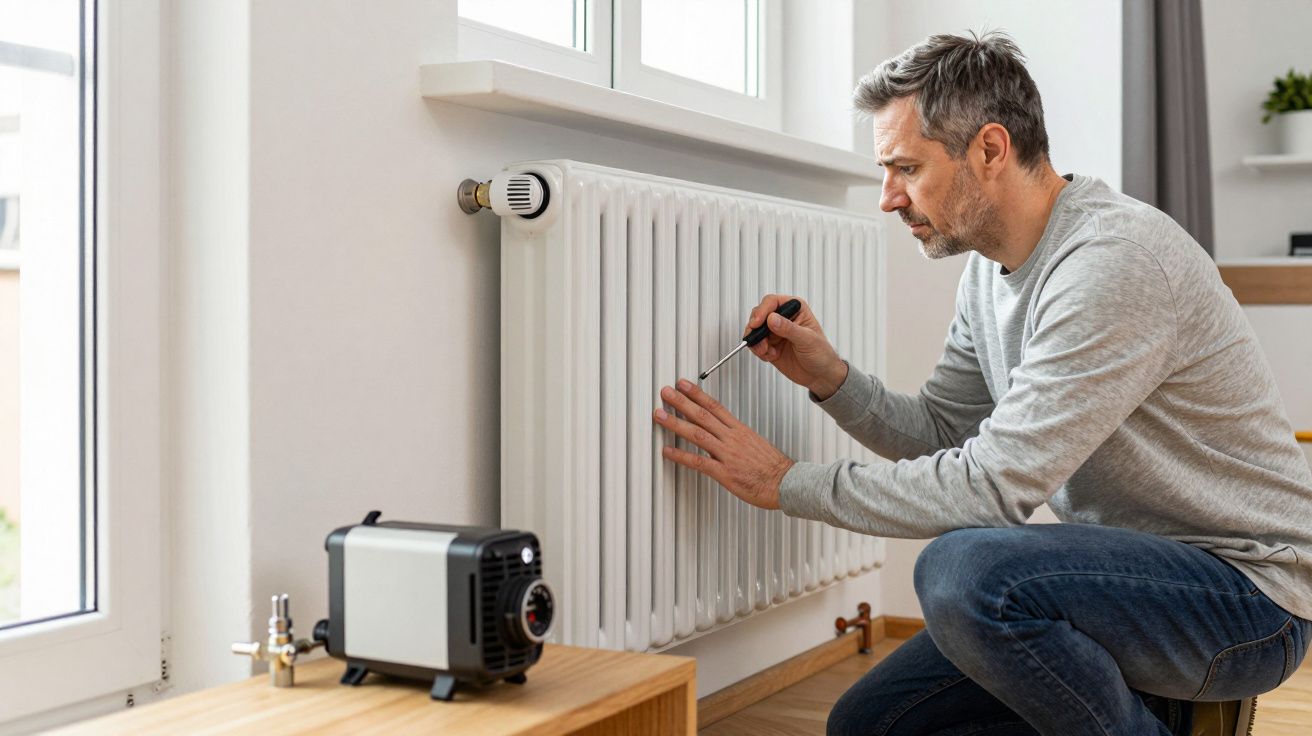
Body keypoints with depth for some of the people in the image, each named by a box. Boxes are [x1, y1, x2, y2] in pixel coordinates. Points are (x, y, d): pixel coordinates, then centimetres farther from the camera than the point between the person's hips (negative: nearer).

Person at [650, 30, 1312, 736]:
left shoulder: (1116, 259, -24)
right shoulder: (989, 266, 6)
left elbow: (994, 483, -27)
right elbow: (939, 430, 13)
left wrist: (788, 483, -19)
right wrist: (828, 378, -5)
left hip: (1247, 583, -8)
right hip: (1121, 567, 9)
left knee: (964, 568, -34)